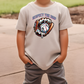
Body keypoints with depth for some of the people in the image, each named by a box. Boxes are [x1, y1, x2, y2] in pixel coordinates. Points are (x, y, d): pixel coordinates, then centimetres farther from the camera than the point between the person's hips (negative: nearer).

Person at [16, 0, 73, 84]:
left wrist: (63, 54, -3)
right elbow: (21, 33, -2)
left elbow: (63, 33, -2)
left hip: (55, 59, 0)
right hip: (32, 59, 0)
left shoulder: (61, 9, -5)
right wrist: (22, 55, -4)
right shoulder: (26, 10, -5)